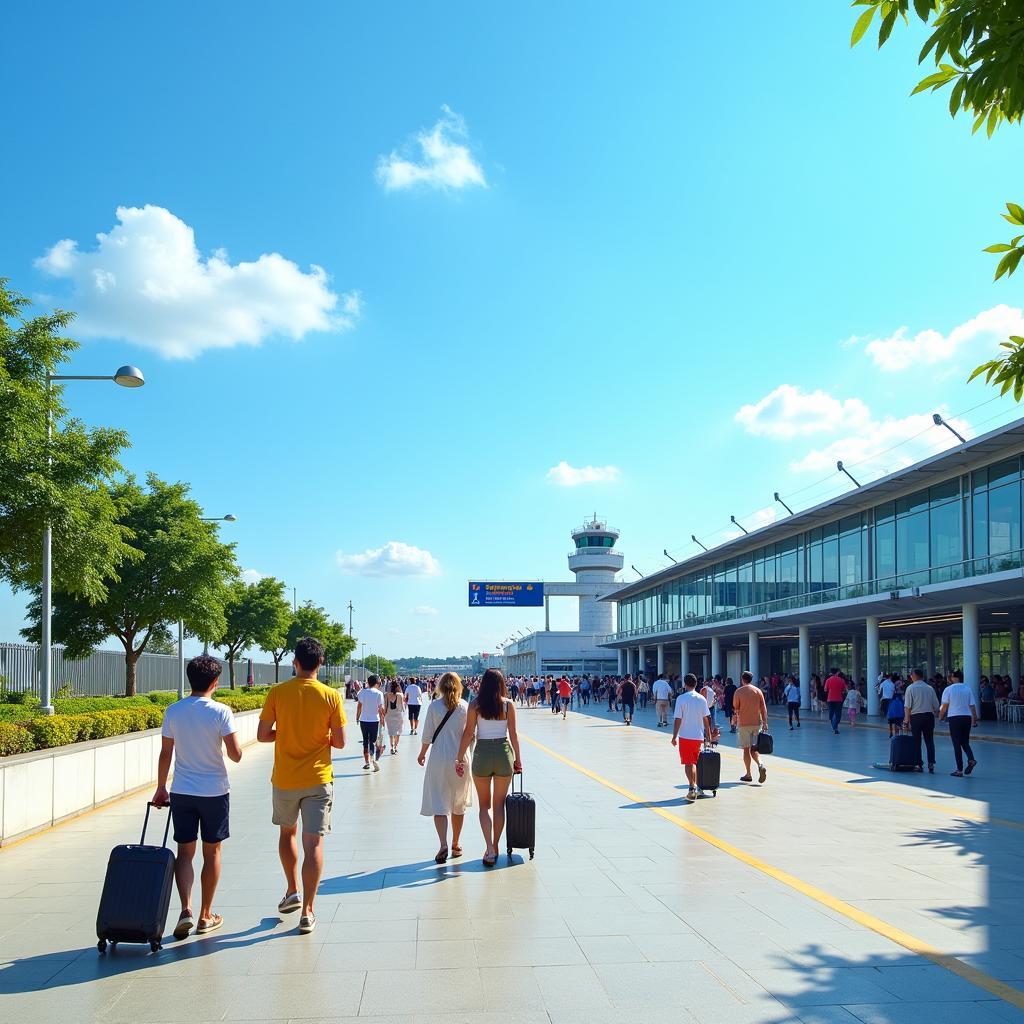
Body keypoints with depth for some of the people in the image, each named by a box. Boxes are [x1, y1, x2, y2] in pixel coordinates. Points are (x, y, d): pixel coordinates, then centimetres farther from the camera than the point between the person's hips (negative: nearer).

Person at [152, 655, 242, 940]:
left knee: (184, 852, 9)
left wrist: (161, 788, 13)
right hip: (215, 791, -2)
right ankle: (206, 916, 19)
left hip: (182, 792, 2)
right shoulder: (221, 712, -12)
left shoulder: (173, 711, -2)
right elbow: (236, 754, -15)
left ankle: (186, 910, -9)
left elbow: (165, 753, 3)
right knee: (211, 852, 11)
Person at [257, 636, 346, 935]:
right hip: (318, 780, -1)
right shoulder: (330, 696, -7)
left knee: (287, 832, 25)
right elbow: (340, 742, -5)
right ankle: (307, 912, -2)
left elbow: (262, 735, -4)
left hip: (284, 779, 1)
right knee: (313, 843, 0)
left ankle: (292, 891, 29)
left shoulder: (277, 692, -6)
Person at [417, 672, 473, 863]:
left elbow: (427, 735, -4)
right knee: (458, 804, 16)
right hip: (460, 759, 2)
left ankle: (443, 845, -17)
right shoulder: (465, 707, -2)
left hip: (438, 759, -2)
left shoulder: (434, 705, -6)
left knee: (438, 804, 0)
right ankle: (456, 845, 26)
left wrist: (422, 753, 13)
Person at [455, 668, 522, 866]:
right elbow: (513, 734, 0)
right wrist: (518, 759, 10)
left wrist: (460, 758, 2)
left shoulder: (475, 705, -4)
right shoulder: (508, 704, -2)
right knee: (499, 804, 14)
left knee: (484, 805, 10)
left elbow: (468, 733, -5)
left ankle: (490, 849, -5)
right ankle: (495, 847, 21)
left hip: (482, 753, -1)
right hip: (503, 752, 1)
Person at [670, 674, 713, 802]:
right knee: (695, 763, 18)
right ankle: (695, 786, 23)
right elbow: (706, 719, 6)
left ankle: (692, 788, -14)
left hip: (685, 736, -4)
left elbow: (677, 719, -11)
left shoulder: (681, 698, -10)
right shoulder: (702, 699, 3)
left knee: (688, 763, -1)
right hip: (698, 736, 4)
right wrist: (709, 735, 15)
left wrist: (674, 736, -5)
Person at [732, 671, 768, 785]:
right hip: (757, 723, 3)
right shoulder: (758, 691, 3)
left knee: (746, 749, 4)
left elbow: (736, 709, 1)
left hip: (744, 724, -3)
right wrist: (765, 723, 4)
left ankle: (748, 774, 8)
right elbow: (763, 708, 1)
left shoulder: (738, 692, -5)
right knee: (754, 748, 10)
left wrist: (735, 716, 22)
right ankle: (760, 765, -17)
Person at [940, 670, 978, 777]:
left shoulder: (948, 689, -4)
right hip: (967, 717, 3)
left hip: (954, 717, -3)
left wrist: (940, 717, 10)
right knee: (965, 742, 17)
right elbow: (972, 705, 4)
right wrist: (975, 719, 14)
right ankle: (971, 759, -9)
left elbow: (944, 706, -5)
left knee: (957, 744, 1)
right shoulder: (968, 689, 5)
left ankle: (959, 770, 0)